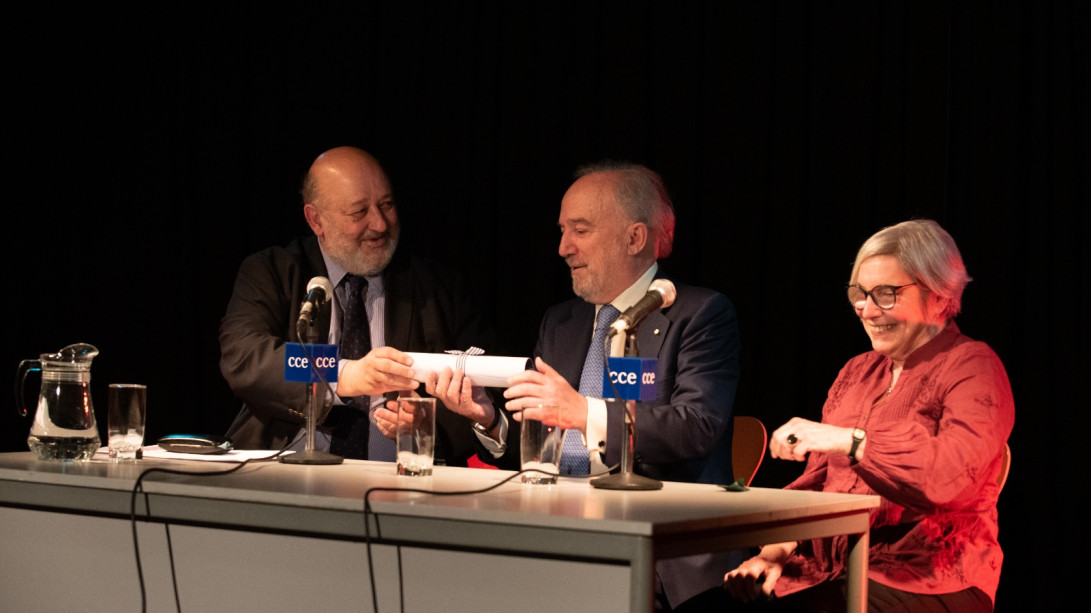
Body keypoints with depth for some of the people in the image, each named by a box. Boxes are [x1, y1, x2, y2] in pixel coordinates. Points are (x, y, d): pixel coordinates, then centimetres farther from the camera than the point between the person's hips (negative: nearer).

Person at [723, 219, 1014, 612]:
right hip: (828, 572, 6)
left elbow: (951, 475, -20)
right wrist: (778, 550, -1)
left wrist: (849, 441, -21)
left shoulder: (972, 367, -1)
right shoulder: (857, 372, 22)